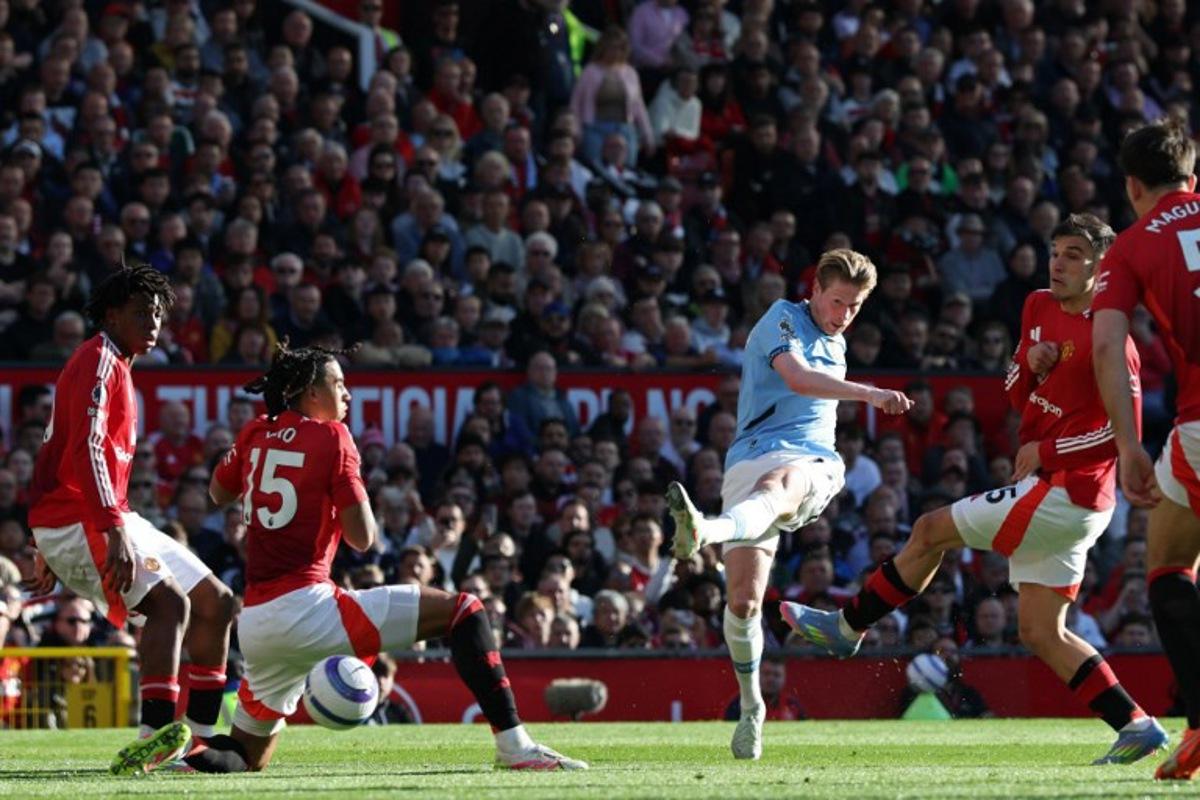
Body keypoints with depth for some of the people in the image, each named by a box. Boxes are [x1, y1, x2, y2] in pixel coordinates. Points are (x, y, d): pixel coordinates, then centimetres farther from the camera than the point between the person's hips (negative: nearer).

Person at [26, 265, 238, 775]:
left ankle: (199, 739, 5)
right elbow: (87, 450, -23)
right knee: (170, 602, -26)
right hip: (79, 522, -10)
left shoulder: (115, 367, 22)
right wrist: (114, 532, -31)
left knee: (215, 602, 7)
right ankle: (154, 739, -37)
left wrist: (48, 553, 28)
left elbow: (54, 453, 27)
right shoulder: (99, 360, -10)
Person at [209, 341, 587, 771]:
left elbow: (217, 494, 32)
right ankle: (513, 744, -14)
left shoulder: (255, 434, 13)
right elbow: (362, 538, -6)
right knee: (463, 609, -2)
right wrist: (354, 489, 13)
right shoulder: (331, 436, -3)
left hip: (253, 623, 7)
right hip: (306, 604, -7)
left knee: (248, 757, 27)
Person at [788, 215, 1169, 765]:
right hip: (1055, 496, 9)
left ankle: (847, 626, 13)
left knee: (932, 532, -2)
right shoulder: (1039, 308, 12)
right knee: (1041, 633, 7)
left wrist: (1047, 450, -15)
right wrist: (1029, 366, -2)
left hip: (1064, 492, -9)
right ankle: (1136, 726, 6)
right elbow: (1017, 395, 21)